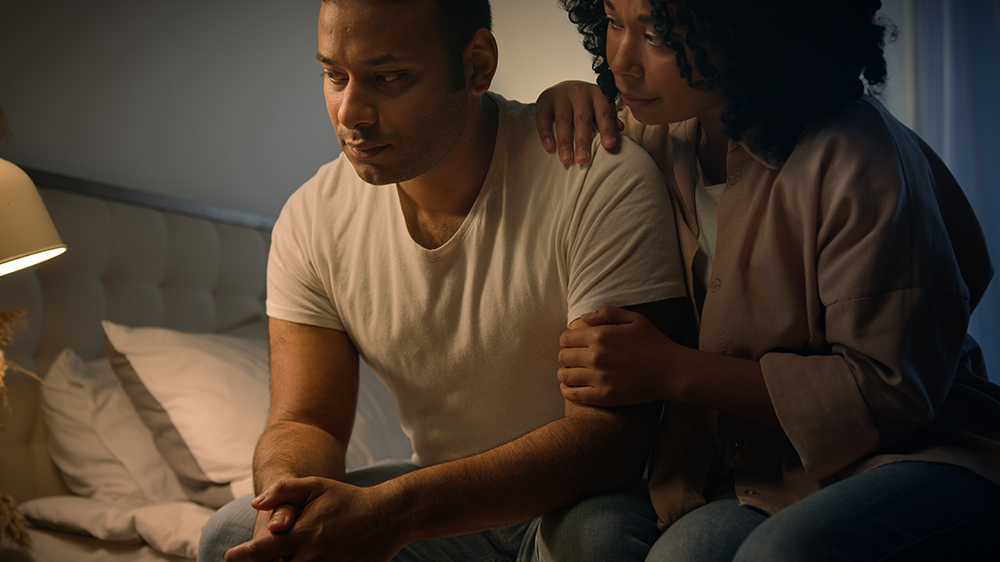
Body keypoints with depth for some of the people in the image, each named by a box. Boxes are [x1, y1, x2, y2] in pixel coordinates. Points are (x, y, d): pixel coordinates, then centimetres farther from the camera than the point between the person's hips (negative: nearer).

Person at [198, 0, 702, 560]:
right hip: (441, 501, 3)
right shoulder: (311, 220, -7)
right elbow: (306, 421, -5)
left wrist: (393, 512, -38)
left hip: (582, 504, -3)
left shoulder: (605, 184, -24)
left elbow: (612, 432, -28)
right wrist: (287, 492, -31)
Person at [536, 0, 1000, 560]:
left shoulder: (857, 161, -20)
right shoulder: (661, 130, 3)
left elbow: (893, 392, -17)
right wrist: (569, 99, 1)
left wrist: (673, 371, -20)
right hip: (761, 478, 5)